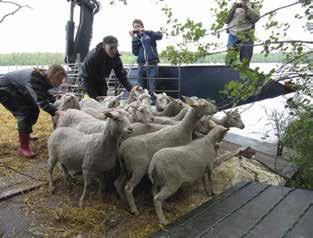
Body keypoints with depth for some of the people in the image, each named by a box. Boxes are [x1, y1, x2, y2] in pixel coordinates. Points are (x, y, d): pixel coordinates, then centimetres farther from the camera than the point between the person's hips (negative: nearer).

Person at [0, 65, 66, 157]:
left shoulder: (45, 78, -10)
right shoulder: (36, 78, -35)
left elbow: (44, 94, 8)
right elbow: (41, 101, -39)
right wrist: (55, 111, -48)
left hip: (17, 90, 9)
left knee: (34, 110, 10)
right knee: (24, 113, -17)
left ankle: (25, 134, 34)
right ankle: (23, 147, -9)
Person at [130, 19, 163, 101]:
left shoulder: (149, 35, 6)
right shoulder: (136, 38, 16)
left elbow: (160, 35, -12)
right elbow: (135, 53, 4)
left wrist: (145, 31, -14)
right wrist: (134, 38, -2)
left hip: (152, 65, -4)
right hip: (141, 66, 4)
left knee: (152, 89, -10)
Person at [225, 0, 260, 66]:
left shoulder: (252, 5, 15)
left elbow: (256, 17, -3)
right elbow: (226, 20, 7)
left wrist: (247, 8, -13)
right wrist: (233, 9, -6)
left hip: (246, 36, 0)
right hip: (233, 34, 0)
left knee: (245, 60, 0)